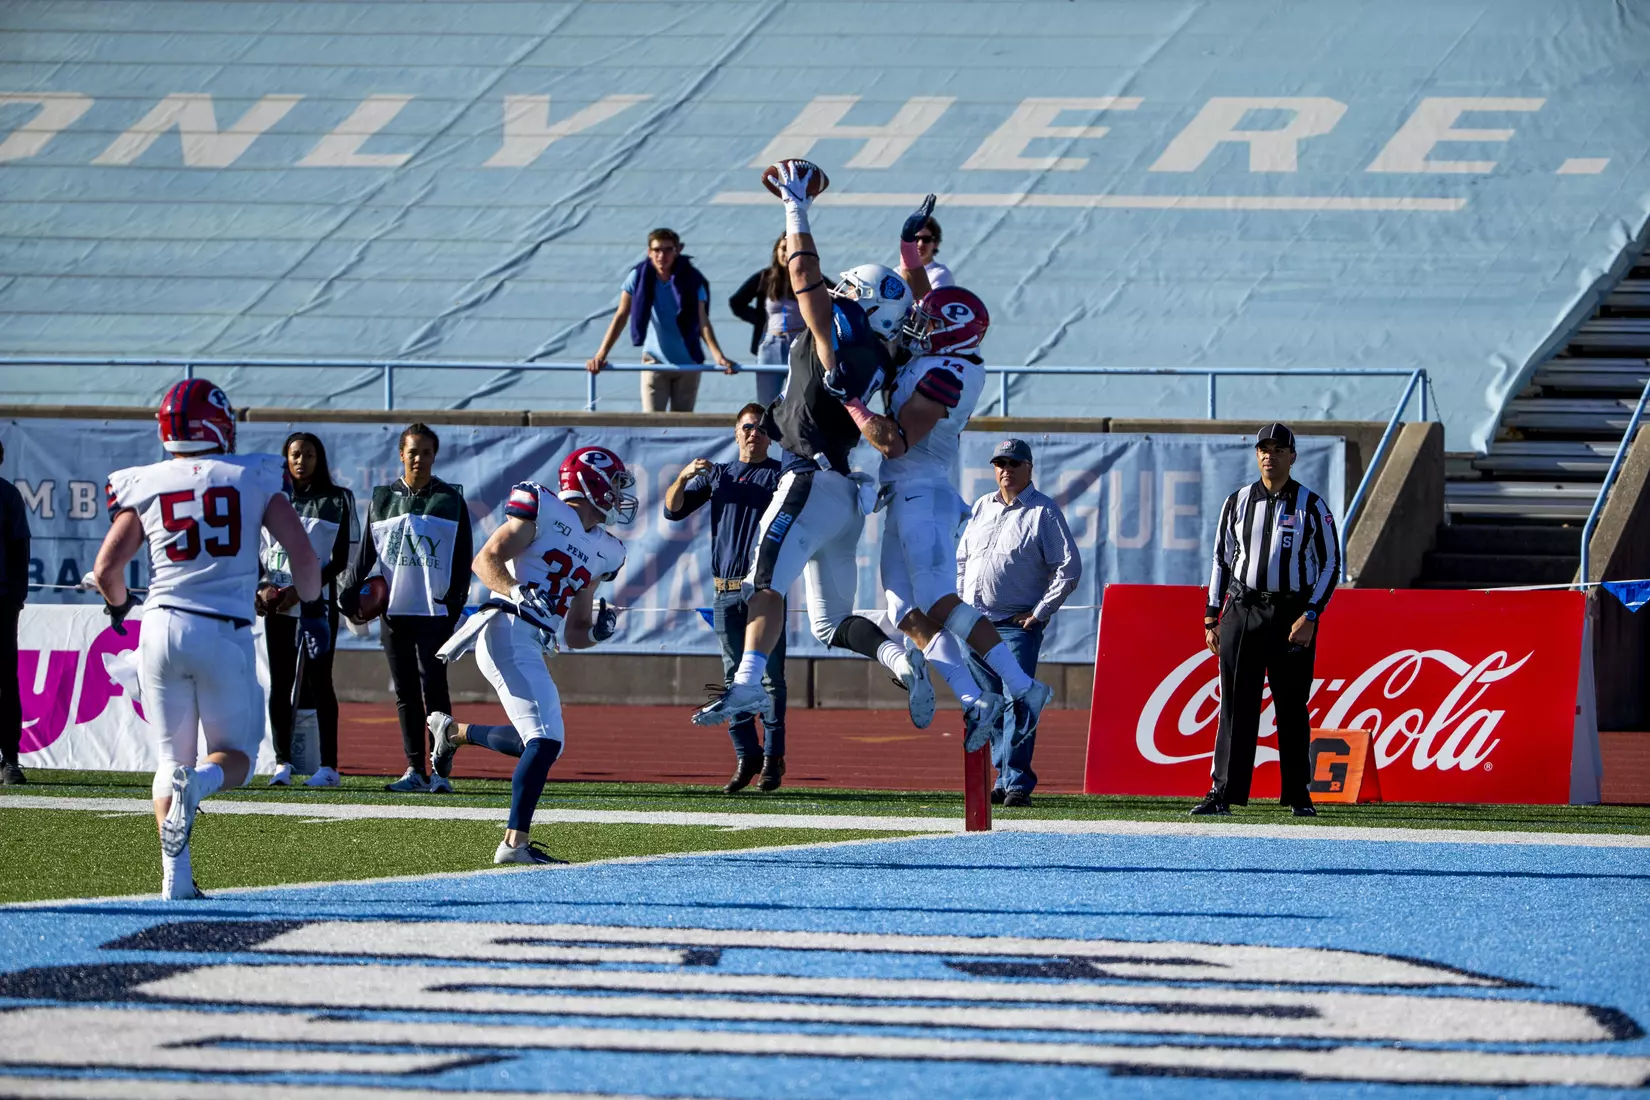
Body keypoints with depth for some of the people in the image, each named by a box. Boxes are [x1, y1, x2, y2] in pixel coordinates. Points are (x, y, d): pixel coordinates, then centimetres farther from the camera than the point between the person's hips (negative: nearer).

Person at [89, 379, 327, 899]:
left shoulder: (144, 486, 4)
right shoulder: (253, 479, 2)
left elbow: (106, 570, 2)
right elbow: (303, 555, -2)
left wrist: (118, 605, 24)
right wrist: (312, 611, 15)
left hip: (163, 627, 2)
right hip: (226, 633, -2)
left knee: (172, 757, 13)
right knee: (235, 756, 11)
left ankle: (176, 875, -3)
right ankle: (200, 784, -25)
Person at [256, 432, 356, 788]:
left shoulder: (336, 501, 2)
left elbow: (341, 559, -2)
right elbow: (255, 551, 11)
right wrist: (263, 586, -8)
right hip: (277, 605, 3)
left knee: (319, 682, -5)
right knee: (280, 683, 0)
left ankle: (329, 766, -5)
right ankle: (282, 763, 4)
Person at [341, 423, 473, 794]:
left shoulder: (450, 500, 3)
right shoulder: (382, 499, 9)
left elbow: (463, 559, 3)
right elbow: (366, 553, 12)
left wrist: (456, 600, -6)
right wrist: (350, 593, 1)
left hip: (434, 611, -3)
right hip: (394, 610, 3)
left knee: (434, 690, -9)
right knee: (405, 694, 6)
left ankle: (440, 770, -7)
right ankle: (415, 769, 10)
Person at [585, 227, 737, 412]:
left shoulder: (692, 280, -10)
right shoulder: (638, 277, -8)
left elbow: (703, 322, -15)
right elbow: (621, 317, -8)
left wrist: (718, 356, -30)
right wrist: (600, 355, -17)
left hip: (688, 362, 0)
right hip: (655, 360, 0)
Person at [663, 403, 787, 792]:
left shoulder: (781, 475, 6)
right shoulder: (717, 475, 16)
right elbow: (673, 510, 8)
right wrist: (684, 477, -10)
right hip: (726, 591, 3)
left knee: (770, 675, -5)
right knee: (734, 677, 4)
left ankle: (773, 756, 0)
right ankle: (746, 755, 11)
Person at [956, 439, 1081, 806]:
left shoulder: (1044, 512, -2)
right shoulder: (982, 508, 16)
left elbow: (1069, 568, -7)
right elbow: (961, 560, 23)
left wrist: (1040, 613, -10)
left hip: (1017, 625, -6)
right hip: (975, 623, 6)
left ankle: (1017, 784, -13)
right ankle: (1004, 778, 14)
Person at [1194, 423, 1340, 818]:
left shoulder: (1311, 505, 1)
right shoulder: (1238, 502, 10)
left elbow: (1330, 564, 1)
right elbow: (1221, 559, 15)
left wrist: (1310, 616, -9)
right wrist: (1211, 618, 9)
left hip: (1292, 616, -2)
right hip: (1242, 610, 2)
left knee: (1292, 708, 1)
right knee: (1236, 705, -2)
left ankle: (1297, 795, 8)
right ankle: (1223, 792, -2)